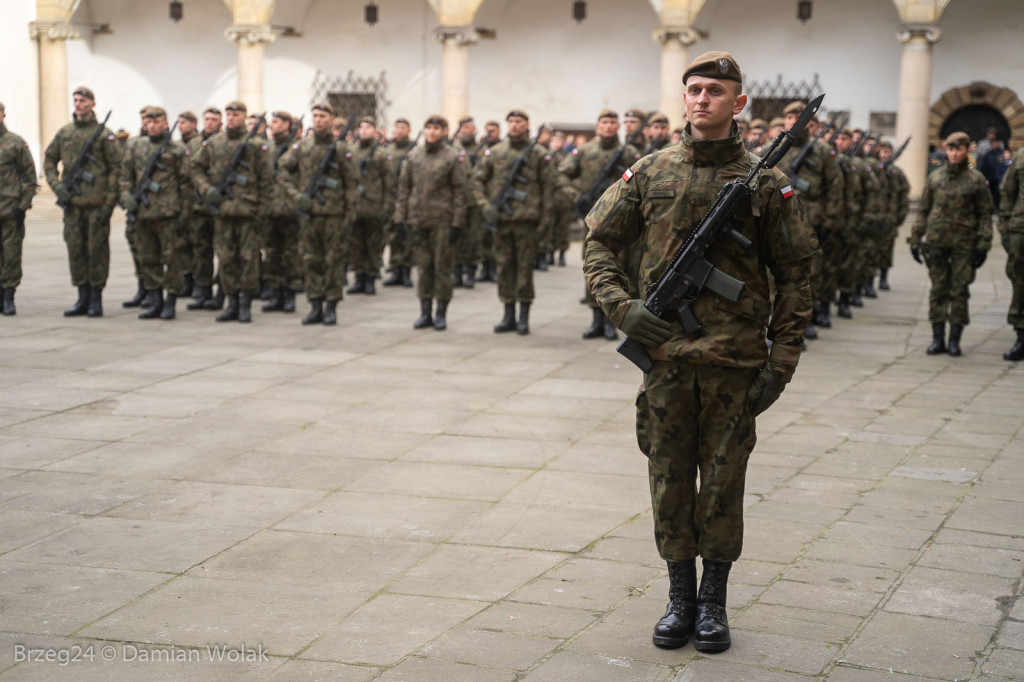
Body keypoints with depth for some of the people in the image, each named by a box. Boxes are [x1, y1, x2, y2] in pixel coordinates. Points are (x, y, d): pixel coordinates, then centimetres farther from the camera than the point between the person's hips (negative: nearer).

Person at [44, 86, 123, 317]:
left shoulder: (104, 134, -2)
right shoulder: (64, 133, 11)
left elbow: (115, 168, -4)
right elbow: (49, 160, 18)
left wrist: (110, 202, -10)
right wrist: (56, 185, 1)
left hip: (97, 203, -4)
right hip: (71, 202, 4)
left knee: (97, 249, -1)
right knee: (75, 249, 7)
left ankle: (96, 300, 6)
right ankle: (82, 298, 15)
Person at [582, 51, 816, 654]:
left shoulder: (765, 183, -1)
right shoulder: (650, 173, 4)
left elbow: (796, 275, 1)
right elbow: (599, 244, 10)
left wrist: (781, 362, -5)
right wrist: (623, 307, -7)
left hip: (735, 361, -2)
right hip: (665, 355, 2)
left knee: (723, 485, 5)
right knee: (669, 480, 8)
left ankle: (714, 601, 20)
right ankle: (680, 596, 22)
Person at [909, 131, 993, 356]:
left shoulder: (976, 180, 1)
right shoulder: (935, 178, 8)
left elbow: (985, 215, 2)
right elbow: (923, 210, 13)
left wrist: (983, 245, -5)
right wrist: (915, 239, 8)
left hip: (964, 243, -2)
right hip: (936, 241, 2)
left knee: (959, 291, 0)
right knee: (938, 290, 4)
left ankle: (955, 340, 6)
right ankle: (938, 339, 10)